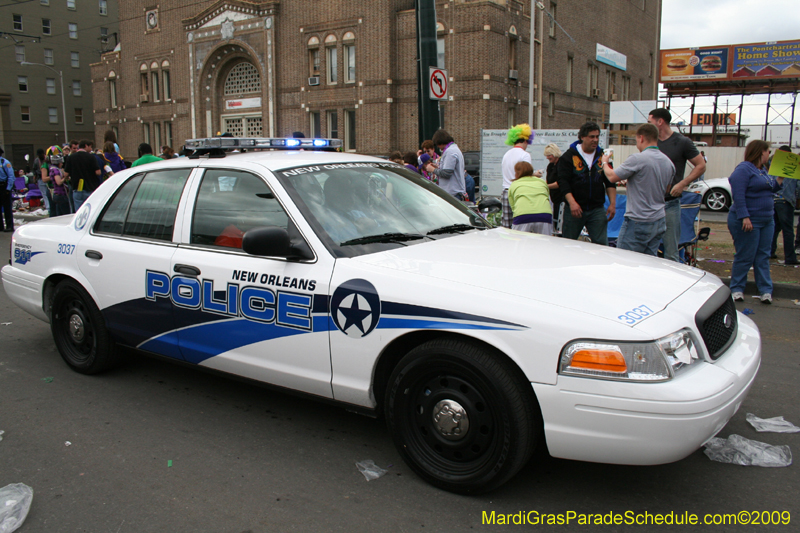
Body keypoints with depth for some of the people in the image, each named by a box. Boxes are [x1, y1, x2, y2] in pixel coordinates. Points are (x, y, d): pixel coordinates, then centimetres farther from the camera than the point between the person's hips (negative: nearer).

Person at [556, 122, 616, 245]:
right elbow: (563, 181, -9)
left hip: (597, 209, 2)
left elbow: (610, 182, 11)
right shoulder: (569, 156, -2)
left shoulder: (603, 156, 9)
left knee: (602, 245, -3)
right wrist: (572, 202, -21)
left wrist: (612, 203, 1)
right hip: (574, 208, -2)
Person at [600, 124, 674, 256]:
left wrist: (605, 163, 10)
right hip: (660, 221, 8)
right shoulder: (669, 163, 8)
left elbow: (612, 177, -11)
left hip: (638, 222, -8)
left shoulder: (638, 159, -17)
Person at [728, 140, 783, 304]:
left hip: (767, 221, 9)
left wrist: (781, 177, 10)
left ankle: (766, 290, 12)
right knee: (745, 257, -2)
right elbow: (738, 195, -20)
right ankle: (737, 289, 10)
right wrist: (745, 217, -26)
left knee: (763, 256, 9)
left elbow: (771, 189, 23)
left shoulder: (763, 171, 15)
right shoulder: (744, 169, -12)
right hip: (748, 221, -9)